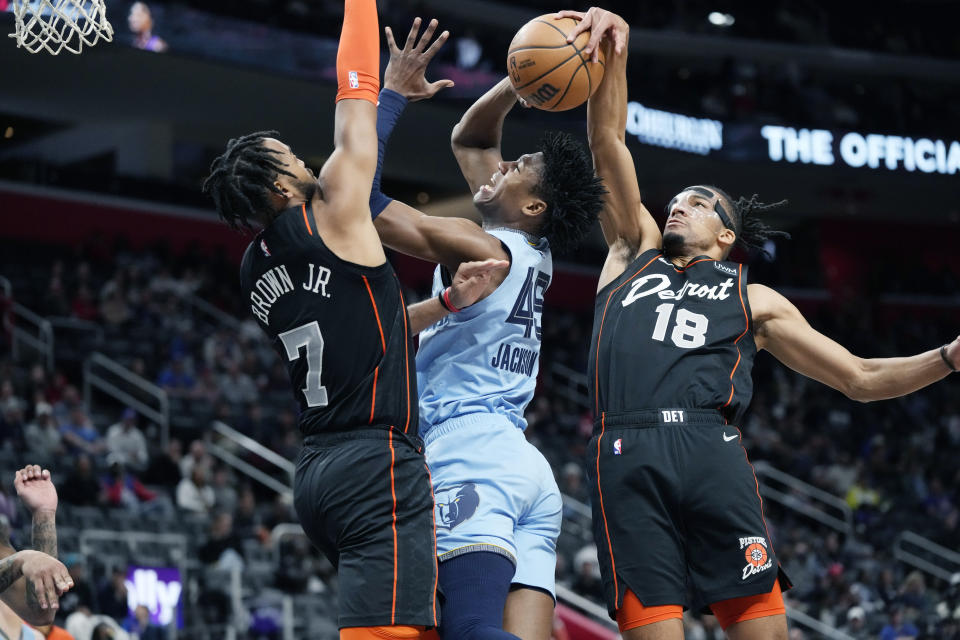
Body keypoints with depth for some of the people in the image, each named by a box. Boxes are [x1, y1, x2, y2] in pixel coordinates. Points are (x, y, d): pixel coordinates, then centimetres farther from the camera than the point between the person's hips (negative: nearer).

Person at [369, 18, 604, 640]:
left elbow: (360, 195, -5)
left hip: (471, 455, -9)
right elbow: (468, 139, 31)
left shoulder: (475, 249, -3)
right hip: (531, 470, 9)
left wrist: (392, 93, 2)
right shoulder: (533, 253, 19)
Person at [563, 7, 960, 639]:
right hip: (626, 456, 0)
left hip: (711, 451, 0)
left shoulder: (752, 297, 27)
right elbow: (609, 144, 24)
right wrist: (614, 54, 11)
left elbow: (862, 377, 25)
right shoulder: (636, 251, 32)